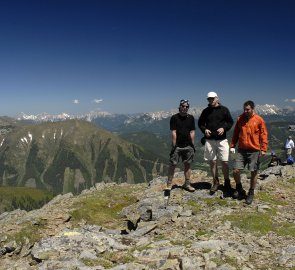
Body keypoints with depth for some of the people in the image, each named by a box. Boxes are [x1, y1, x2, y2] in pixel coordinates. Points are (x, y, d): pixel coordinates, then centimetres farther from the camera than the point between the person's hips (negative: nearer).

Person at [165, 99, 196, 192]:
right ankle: (169, 184, 6)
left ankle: (187, 184, 18)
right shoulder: (174, 118, -4)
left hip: (188, 146, 3)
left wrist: (193, 145, 3)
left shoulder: (191, 118, 5)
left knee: (187, 164, 8)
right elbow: (173, 133, -8)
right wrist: (174, 145, -11)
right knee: (173, 164, -1)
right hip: (177, 146, -3)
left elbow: (192, 132, 5)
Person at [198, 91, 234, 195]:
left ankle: (227, 183, 14)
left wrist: (224, 128, -13)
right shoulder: (206, 111, 6)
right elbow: (200, 123, 14)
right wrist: (204, 130, -5)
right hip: (209, 140, 2)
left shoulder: (224, 109, 1)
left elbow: (230, 122, 5)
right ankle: (215, 182, 20)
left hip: (222, 140, -2)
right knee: (212, 162, 6)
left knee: (225, 162, -2)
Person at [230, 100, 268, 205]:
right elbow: (236, 133, 11)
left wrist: (263, 149, -11)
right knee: (236, 170, -2)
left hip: (254, 151, -3)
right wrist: (232, 145, 6)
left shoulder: (259, 120, -5)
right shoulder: (240, 118, 4)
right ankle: (239, 189, 22)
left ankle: (251, 193, 22)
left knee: (253, 172, 5)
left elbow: (263, 135, -4)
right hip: (241, 150, 3)